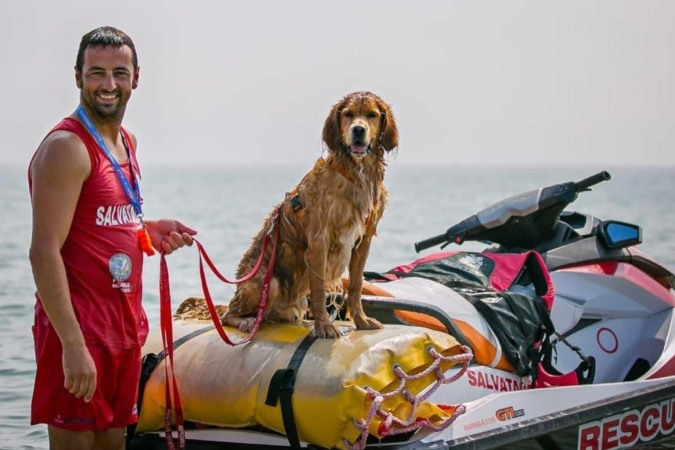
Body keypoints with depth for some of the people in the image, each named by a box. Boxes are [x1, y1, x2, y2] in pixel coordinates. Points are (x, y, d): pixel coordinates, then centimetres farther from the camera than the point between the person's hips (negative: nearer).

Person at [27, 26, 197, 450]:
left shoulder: (126, 142, 13)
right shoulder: (66, 147, -15)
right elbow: (44, 252, -21)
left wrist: (149, 230, 5)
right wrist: (73, 344, -26)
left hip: (124, 326, 9)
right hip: (79, 332, -9)